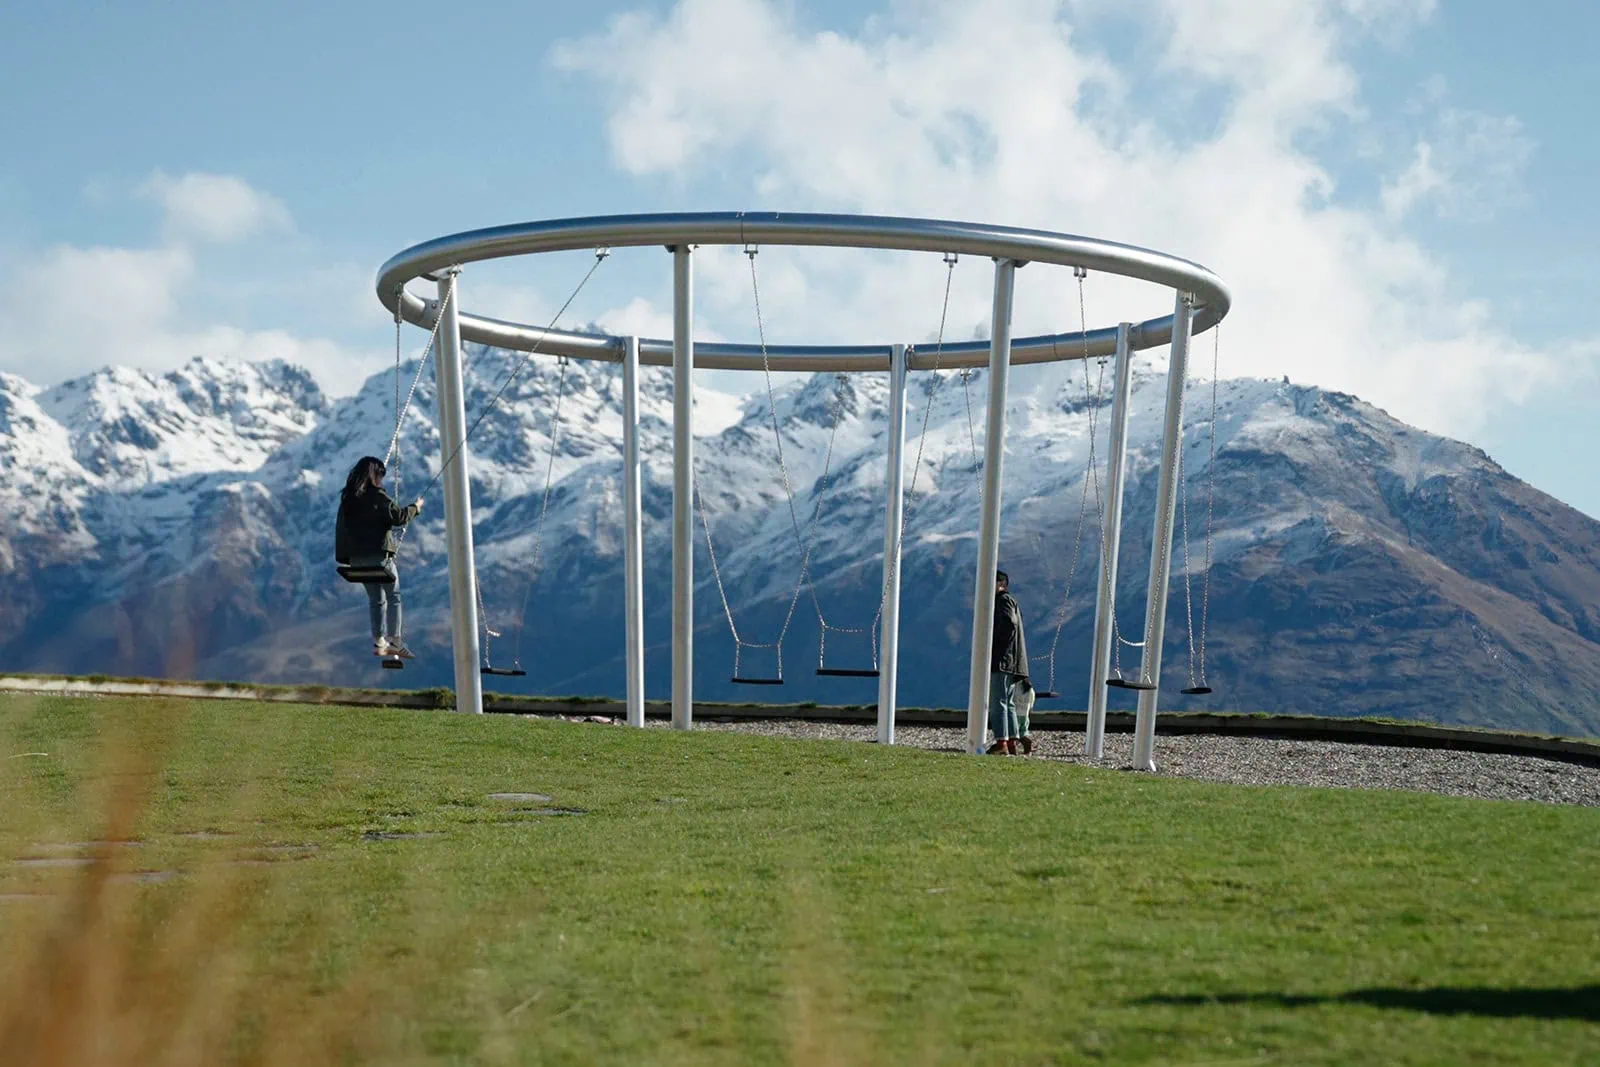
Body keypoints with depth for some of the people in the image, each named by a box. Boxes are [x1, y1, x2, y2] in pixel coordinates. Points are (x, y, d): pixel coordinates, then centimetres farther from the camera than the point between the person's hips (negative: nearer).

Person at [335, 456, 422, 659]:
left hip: (356, 557, 7)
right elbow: (398, 516, -15)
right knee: (393, 597, -1)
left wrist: (343, 557, 22)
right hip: (378, 554, -7)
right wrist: (415, 507, 1)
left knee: (376, 599, 13)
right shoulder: (377, 496, -10)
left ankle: (379, 643, 8)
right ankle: (395, 641, -10)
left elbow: (340, 528, 16)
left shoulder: (347, 499, 12)